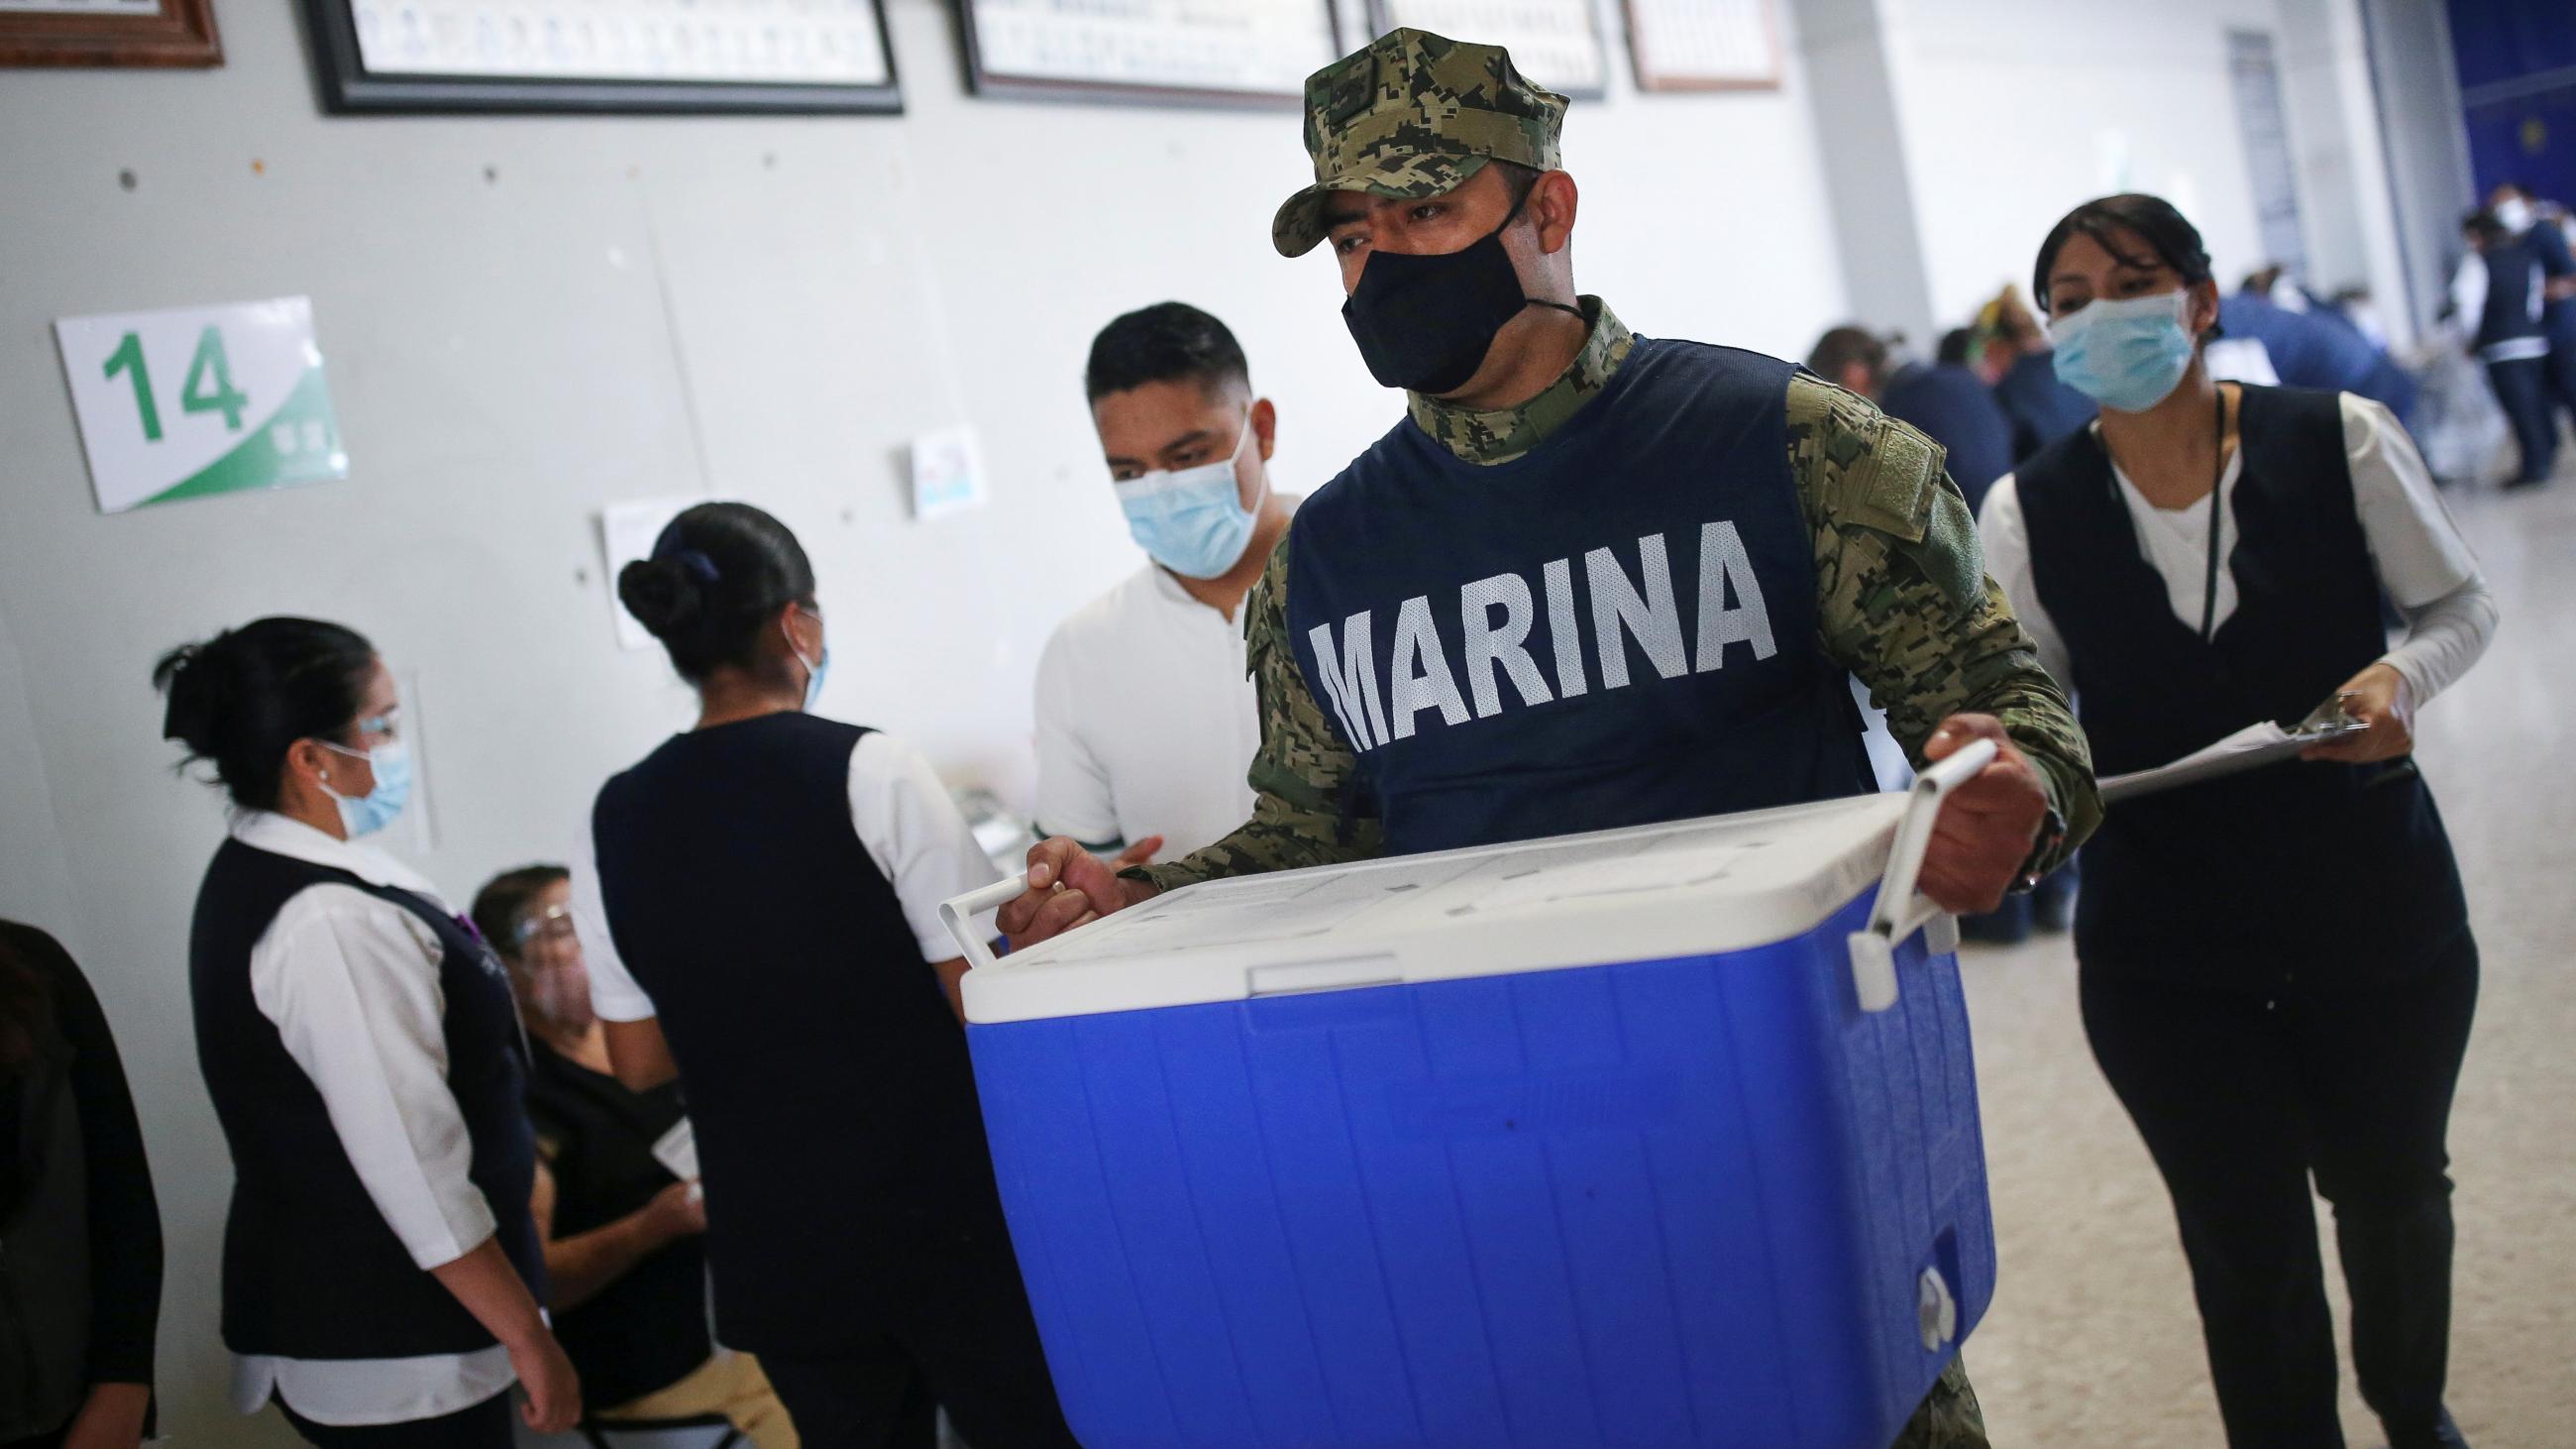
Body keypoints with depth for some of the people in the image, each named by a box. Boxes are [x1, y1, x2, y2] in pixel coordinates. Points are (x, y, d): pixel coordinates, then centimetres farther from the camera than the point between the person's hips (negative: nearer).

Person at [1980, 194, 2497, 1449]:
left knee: (2390, 1191, 22)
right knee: (2246, 1247, 7)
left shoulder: (2339, 441, -10)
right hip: (2162, 946, -1)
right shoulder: (2028, 511, -7)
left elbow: (2459, 604, 3)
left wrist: (2403, 675, -18)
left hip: (2375, 909, 1)